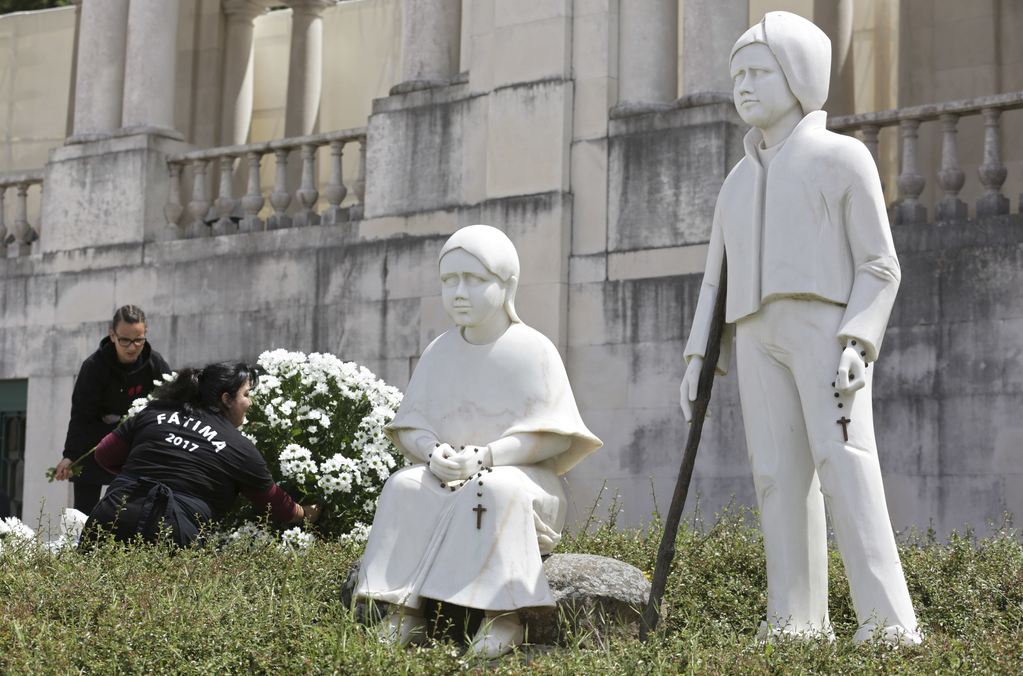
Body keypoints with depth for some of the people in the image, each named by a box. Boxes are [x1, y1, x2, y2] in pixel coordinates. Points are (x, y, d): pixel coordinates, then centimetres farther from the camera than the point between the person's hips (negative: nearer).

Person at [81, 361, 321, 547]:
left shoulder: (153, 414, 15)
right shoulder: (241, 449, 8)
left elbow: (105, 454, 19)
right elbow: (275, 504, 21)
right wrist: (306, 515, 42)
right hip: (169, 534, -4)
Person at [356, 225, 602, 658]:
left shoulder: (533, 349, -4)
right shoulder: (439, 353, 10)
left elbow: (549, 433, -11)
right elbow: (410, 424, 8)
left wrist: (485, 456, -23)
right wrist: (433, 452, -15)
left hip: (518, 474, -4)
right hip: (447, 477, 4)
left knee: (496, 490, -37)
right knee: (403, 487, -24)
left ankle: (504, 612, -32)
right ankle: (406, 611, -25)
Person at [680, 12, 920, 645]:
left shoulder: (842, 156, 5)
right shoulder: (739, 179, 23)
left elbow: (879, 265, -1)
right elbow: (719, 277, 23)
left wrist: (856, 341, -15)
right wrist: (699, 354, 12)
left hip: (826, 326, -5)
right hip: (759, 335, 6)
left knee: (843, 461, -17)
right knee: (779, 473, -1)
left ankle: (888, 619, -20)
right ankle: (797, 620, 1)